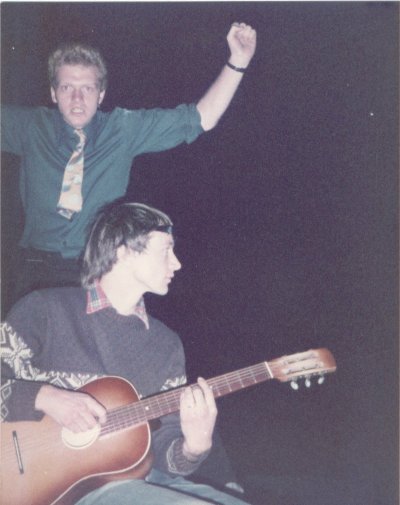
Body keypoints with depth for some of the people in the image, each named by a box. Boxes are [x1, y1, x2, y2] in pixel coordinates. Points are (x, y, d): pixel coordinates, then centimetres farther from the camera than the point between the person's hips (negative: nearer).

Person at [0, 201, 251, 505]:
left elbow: (165, 451, 7)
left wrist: (195, 446, -14)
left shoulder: (167, 345, 8)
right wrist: (44, 397, -20)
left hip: (141, 478, 5)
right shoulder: (46, 309, -3)